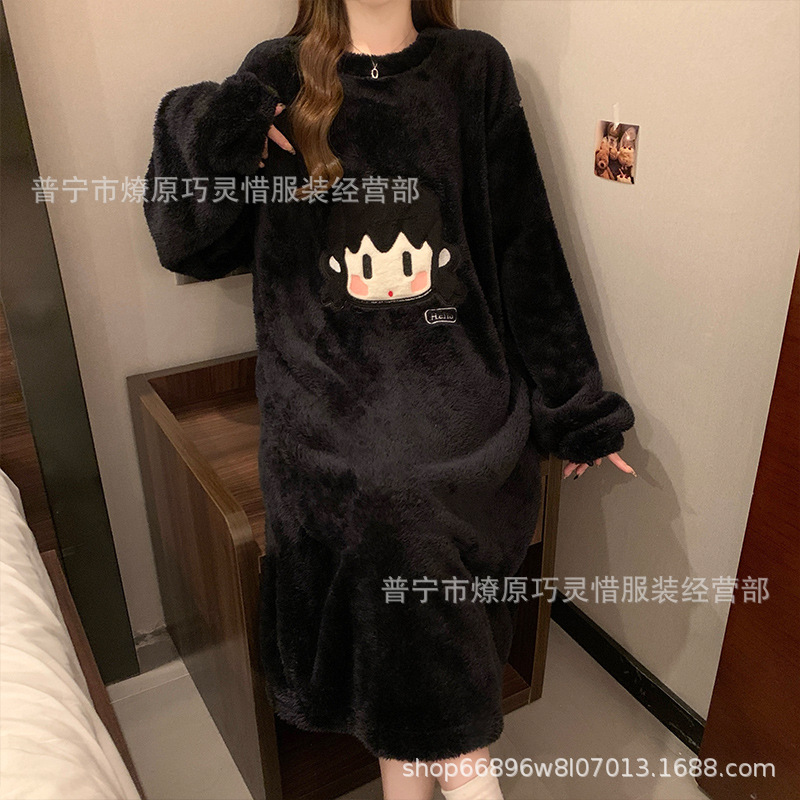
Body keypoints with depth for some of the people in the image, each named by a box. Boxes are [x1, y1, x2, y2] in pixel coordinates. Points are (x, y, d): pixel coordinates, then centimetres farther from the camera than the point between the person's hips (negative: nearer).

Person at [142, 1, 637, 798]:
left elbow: (525, 250, 9)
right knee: (382, 500, -21)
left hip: (456, 377, 1)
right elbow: (189, 244, 7)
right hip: (328, 381, 0)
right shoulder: (279, 77, 9)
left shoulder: (473, 69, 10)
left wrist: (577, 409, 9)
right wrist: (213, 129, -11)